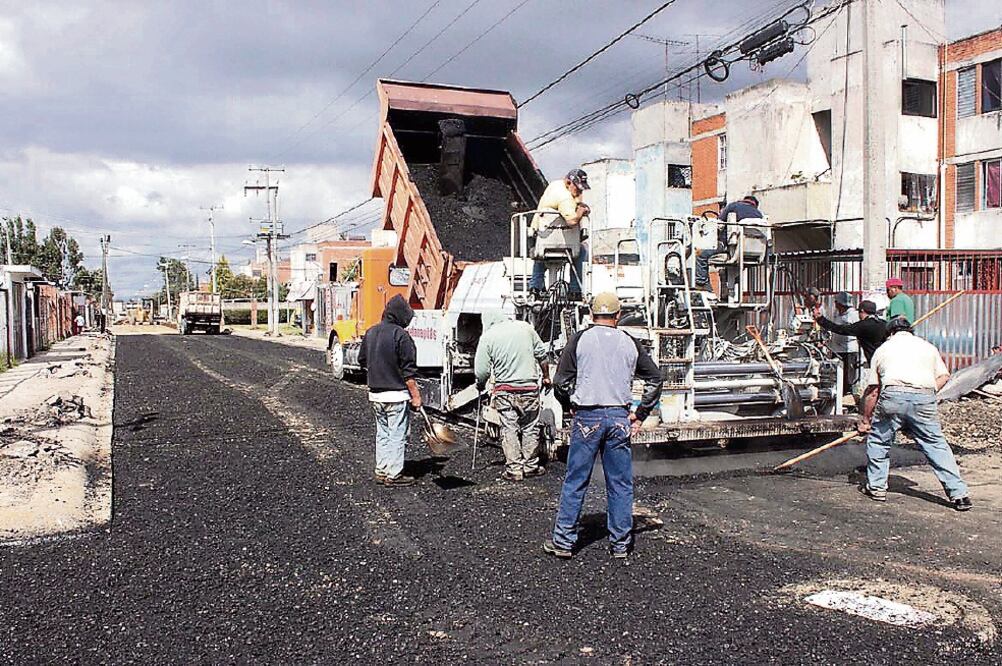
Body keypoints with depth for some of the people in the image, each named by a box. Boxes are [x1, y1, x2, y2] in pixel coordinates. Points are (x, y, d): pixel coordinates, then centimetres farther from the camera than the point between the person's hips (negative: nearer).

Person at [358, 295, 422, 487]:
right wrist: (415, 395, -12)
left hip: (375, 393, 7)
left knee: (382, 433, 17)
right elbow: (408, 370, -16)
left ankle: (381, 471, 22)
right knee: (397, 435, 1)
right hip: (396, 394, -7)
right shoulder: (401, 335, -15)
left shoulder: (370, 333, 8)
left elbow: (362, 360, 18)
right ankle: (394, 475, 4)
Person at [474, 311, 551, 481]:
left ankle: (513, 469, 8)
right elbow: (541, 355, 9)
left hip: (504, 390, -1)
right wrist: (546, 376, 22)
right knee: (530, 428, 12)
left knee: (509, 430, 7)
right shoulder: (525, 327, 2)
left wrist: (481, 385, 15)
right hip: (529, 388, 2)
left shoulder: (488, 336, -4)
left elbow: (481, 371, -5)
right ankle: (531, 466, 19)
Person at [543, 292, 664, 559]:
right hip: (620, 417, 2)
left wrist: (572, 408, 11)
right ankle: (620, 544, 16)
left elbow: (561, 381, -4)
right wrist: (640, 415, 10)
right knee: (620, 484, 9)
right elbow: (655, 379, 8)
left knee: (575, 482, 5)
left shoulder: (580, 339, 0)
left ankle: (563, 541, 10)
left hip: (588, 417, -2)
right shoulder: (630, 343, 7)